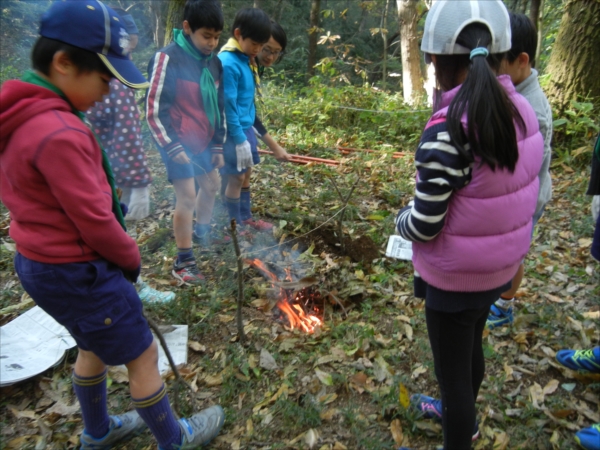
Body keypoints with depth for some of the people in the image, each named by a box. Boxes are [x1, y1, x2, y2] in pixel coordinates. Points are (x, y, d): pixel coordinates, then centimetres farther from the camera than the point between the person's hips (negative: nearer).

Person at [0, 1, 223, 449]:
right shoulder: (59, 134, -29)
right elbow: (94, 220, -24)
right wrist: (131, 258, -4)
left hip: (39, 262, 10)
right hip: (77, 274, -9)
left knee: (95, 347, 27)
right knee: (143, 356, 9)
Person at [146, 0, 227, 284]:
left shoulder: (214, 62, 4)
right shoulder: (168, 59, -17)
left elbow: (218, 107, 12)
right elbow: (154, 110, -17)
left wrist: (218, 145, 11)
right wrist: (172, 147, -18)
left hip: (204, 143, 8)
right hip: (179, 143, -8)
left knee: (211, 184, 20)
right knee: (187, 197, -9)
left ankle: (202, 233, 44)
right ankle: (183, 262, 4)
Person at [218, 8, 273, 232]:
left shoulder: (246, 58, 7)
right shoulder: (228, 63, -20)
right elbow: (228, 106, -20)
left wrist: (248, 132, 14)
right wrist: (240, 139, -18)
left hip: (246, 127, 9)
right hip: (234, 132, -9)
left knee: (246, 174, 17)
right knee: (236, 177, 2)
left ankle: (246, 218, 32)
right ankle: (235, 226, 18)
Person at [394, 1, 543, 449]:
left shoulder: (447, 133, -28)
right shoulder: (522, 112, -5)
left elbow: (423, 227, -24)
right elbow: (508, 192, 4)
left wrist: (401, 219, -2)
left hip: (455, 279, -8)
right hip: (501, 267, 8)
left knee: (452, 369, 15)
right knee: (471, 347, 30)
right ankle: (462, 414, 57)